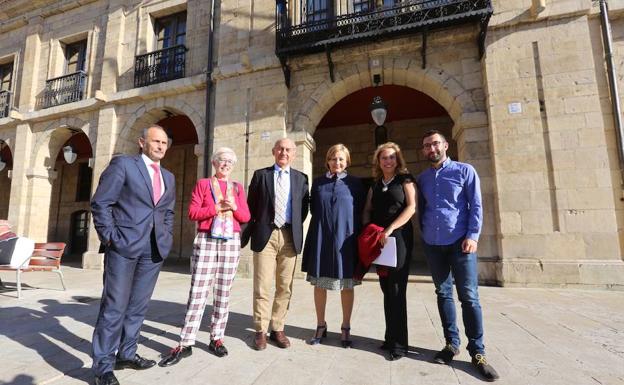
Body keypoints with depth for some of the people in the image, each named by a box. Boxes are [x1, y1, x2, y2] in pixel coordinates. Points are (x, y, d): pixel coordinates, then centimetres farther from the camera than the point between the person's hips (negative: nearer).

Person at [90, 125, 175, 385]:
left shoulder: (169, 177, 16)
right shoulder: (123, 164, -1)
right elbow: (100, 202, -6)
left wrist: (166, 237, 9)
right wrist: (109, 237, -10)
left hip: (154, 249, 6)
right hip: (124, 245, -5)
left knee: (139, 305, 13)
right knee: (114, 306, 0)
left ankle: (126, 354, 27)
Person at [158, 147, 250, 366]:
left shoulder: (238, 187, 14)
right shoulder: (203, 184, 8)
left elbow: (246, 217, 10)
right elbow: (192, 213, -2)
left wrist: (234, 207, -9)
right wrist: (217, 208, -12)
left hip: (231, 242, 3)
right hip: (206, 241, -2)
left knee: (223, 292, 6)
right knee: (198, 292, -4)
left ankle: (216, 339, 18)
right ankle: (185, 344, 5)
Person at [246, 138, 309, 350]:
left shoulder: (301, 178, 11)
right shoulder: (260, 174, 8)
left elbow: (305, 207, 12)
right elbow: (251, 205, 8)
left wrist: (296, 226, 3)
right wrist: (253, 230, 4)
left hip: (290, 237, 2)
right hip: (265, 235, -1)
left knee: (284, 287, 8)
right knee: (262, 286, 1)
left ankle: (278, 329, 22)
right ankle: (260, 331, 16)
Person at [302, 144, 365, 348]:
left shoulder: (355, 183, 2)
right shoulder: (318, 182, 8)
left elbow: (361, 212, 3)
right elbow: (313, 209, 12)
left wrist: (357, 235, -2)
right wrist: (323, 223, 2)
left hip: (345, 239, -1)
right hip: (321, 239, 2)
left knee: (347, 285, 8)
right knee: (319, 284, 8)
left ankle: (346, 328, 23)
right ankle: (321, 326, 25)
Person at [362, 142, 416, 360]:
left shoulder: (405, 179, 2)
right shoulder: (375, 185, 15)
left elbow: (411, 207, -9)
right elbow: (367, 210, 14)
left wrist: (389, 230, -17)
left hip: (399, 238, -5)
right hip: (379, 241, 5)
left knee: (397, 289, -4)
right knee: (386, 289, 9)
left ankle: (399, 343, 6)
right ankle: (390, 337, 20)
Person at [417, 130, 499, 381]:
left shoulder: (465, 171, 2)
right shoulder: (422, 178, 12)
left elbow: (476, 205, -3)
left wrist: (473, 236, -12)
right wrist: (425, 234, 7)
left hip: (459, 242, -3)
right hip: (432, 244, 4)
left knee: (469, 296, -2)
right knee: (443, 293, 9)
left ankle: (477, 352, 9)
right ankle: (451, 343, 20)